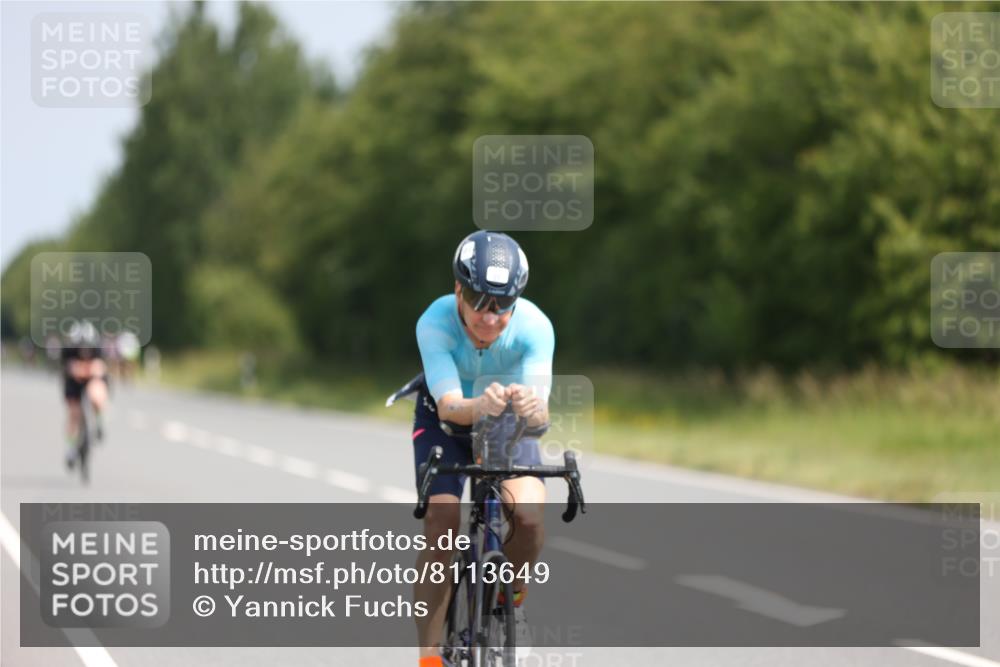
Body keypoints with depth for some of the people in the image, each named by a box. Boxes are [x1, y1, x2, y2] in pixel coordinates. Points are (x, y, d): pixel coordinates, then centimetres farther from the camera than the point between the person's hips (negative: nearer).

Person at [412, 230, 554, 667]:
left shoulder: (534, 327, -31)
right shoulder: (435, 323, -33)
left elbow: (540, 416, -39)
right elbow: (448, 404, -42)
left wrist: (532, 408, -64)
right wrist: (480, 406, -65)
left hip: (508, 424, 1)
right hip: (445, 420, -1)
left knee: (529, 515, -24)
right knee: (440, 527, -21)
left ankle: (512, 600, 6)